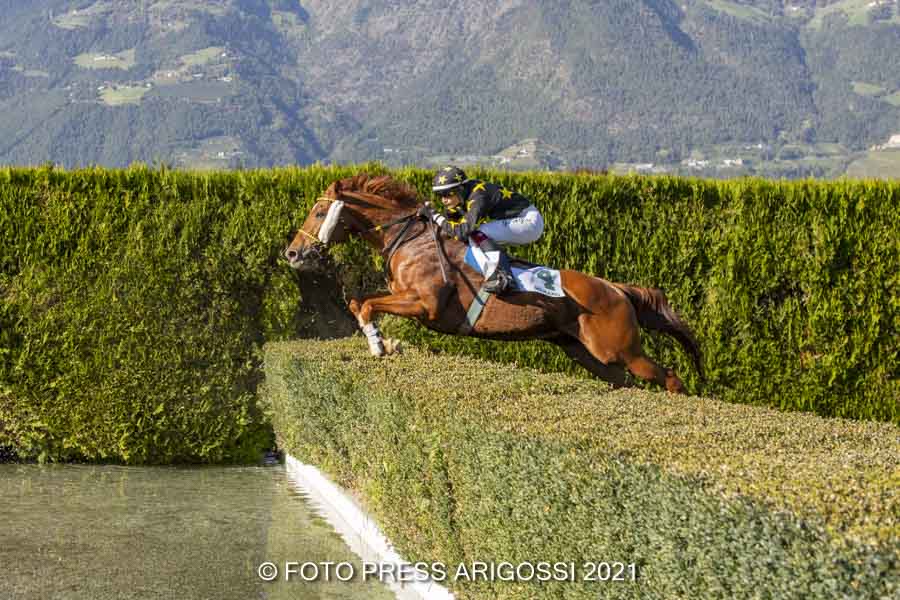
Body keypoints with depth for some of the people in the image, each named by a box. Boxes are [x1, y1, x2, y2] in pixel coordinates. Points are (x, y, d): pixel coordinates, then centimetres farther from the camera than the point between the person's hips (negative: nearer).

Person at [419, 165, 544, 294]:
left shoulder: (478, 196, -25)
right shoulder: (462, 197, 2)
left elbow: (462, 232, -32)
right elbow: (450, 221, 10)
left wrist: (434, 215, -25)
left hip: (529, 220, -10)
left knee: (477, 233, -24)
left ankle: (503, 277, -30)